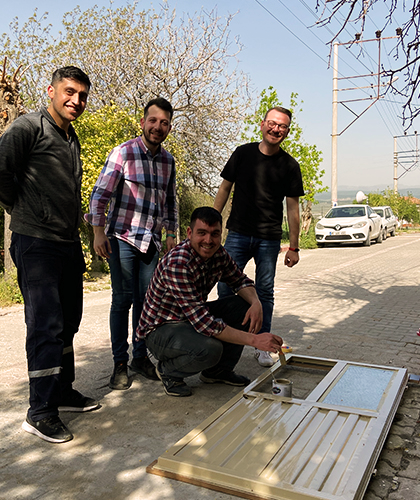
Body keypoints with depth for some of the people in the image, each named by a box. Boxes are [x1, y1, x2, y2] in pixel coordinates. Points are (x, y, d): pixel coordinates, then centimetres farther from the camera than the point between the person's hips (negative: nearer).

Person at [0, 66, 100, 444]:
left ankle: (63, 392, 28)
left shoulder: (72, 139, 18)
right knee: (47, 325, -7)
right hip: (36, 244, -8)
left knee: (68, 322, 13)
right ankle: (40, 412, 4)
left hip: (68, 243, 8)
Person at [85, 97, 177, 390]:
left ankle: (140, 357, 20)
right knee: (123, 300, -2)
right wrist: (99, 233, -15)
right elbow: (101, 193, -8)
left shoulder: (168, 161, 10)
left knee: (146, 299, 7)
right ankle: (120, 363, 9)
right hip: (122, 238, -4)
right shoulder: (123, 153, -6)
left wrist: (171, 234, 16)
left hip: (152, 241, 5)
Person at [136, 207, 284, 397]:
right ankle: (168, 371, -1)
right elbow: (202, 322, -35)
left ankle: (218, 370, 9)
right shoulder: (177, 263, -32)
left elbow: (240, 281, 9)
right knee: (210, 348, -34)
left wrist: (256, 303, -15)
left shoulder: (219, 254, -8)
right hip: (160, 329, -8)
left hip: (193, 317, 8)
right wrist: (254, 340, -35)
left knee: (245, 305, -5)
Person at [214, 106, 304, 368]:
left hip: (269, 239, 0)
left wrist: (294, 247, 3)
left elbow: (293, 207, 4)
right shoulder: (243, 153, 3)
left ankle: (262, 346, 21)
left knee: (265, 292, 8)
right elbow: (225, 188, 9)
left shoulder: (290, 166, 2)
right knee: (225, 288, 0)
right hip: (238, 234, 0)